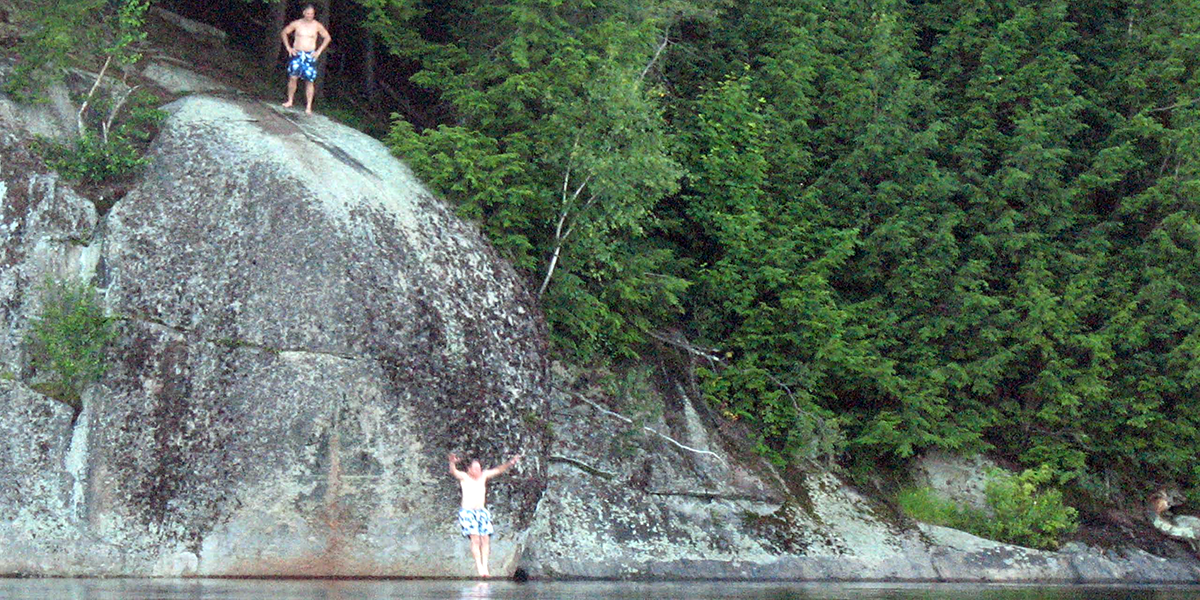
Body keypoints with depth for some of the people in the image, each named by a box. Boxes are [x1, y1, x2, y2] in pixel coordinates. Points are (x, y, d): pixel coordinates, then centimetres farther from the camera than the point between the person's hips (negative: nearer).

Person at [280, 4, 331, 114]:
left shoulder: (317, 25, -1)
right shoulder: (296, 24, 1)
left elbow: (327, 38, 9)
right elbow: (284, 33, 12)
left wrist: (319, 51, 2)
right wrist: (288, 47, 3)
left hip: (310, 56, 0)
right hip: (297, 54, 0)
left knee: (309, 80, -3)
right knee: (293, 77, -10)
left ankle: (309, 106, 1)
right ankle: (290, 100, 5)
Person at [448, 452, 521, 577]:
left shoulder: (484, 476, 9)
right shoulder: (464, 477, -3)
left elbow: (498, 470, 5)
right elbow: (454, 472, -21)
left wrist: (510, 463, -12)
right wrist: (452, 463, -44)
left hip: (482, 512, 4)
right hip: (467, 512, -4)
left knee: (485, 538, -6)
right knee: (475, 538, -15)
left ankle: (485, 565, -3)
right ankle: (479, 565, -12)